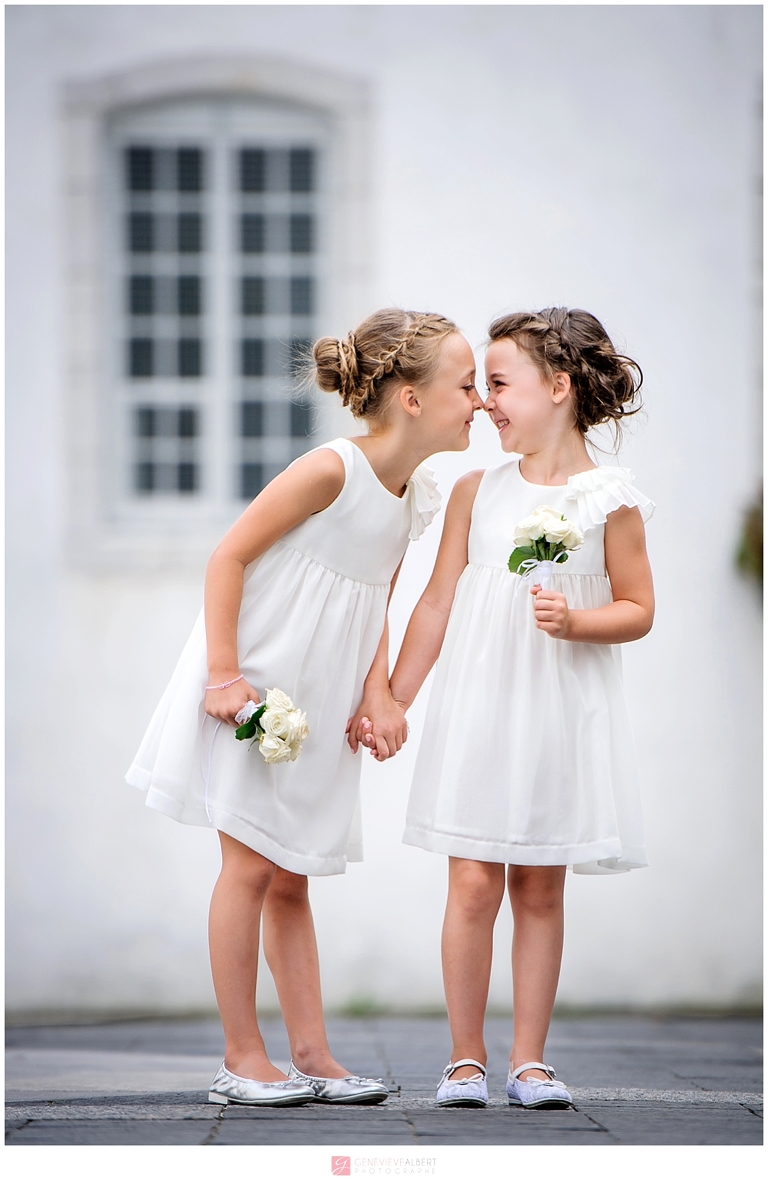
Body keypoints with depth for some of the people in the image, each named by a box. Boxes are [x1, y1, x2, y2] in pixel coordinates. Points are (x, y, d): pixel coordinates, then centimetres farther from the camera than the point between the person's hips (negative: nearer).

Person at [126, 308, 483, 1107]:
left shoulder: (421, 498, 4)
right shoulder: (331, 470, -20)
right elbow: (228, 556, -17)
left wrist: (378, 693, -3)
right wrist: (224, 674, -20)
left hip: (320, 706, 8)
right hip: (252, 692, -8)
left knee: (290, 878, 12)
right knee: (250, 865, -3)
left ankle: (311, 1056, 14)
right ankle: (242, 1058, 4)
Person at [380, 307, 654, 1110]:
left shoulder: (609, 500, -3)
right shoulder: (477, 491, 5)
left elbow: (637, 610, 1)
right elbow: (439, 602, 9)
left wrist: (574, 620, -18)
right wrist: (392, 702, 9)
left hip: (563, 717, -1)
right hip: (477, 709, 1)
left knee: (541, 889, 5)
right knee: (473, 885, -2)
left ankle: (528, 1060, 12)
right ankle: (464, 1058, 7)